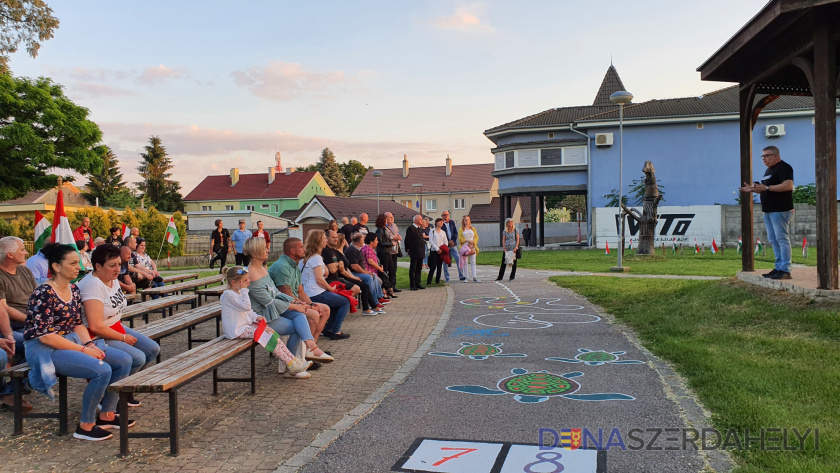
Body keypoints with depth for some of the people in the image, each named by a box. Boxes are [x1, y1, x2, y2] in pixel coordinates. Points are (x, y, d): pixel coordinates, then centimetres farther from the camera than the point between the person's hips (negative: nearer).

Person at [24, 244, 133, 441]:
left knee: (124, 360, -4)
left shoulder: (74, 289, 7)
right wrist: (83, 349, -21)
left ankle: (107, 416, 7)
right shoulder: (43, 294, -18)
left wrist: (90, 344, -7)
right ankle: (85, 427, -10)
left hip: (71, 341, 9)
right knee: (102, 370, -28)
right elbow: (45, 336, -21)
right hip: (45, 349, -9)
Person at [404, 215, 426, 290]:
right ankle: (412, 285, 3)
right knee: (413, 269, -1)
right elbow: (407, 240, -8)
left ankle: (417, 284, 19)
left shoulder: (420, 229, 16)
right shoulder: (411, 228, -10)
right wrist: (408, 249, -8)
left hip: (421, 252, 8)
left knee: (419, 269, 12)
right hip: (414, 252, -8)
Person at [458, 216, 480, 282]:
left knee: (473, 262, -2)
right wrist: (468, 240, -14)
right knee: (465, 262, -2)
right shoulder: (461, 229, 7)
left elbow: (476, 237, 11)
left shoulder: (473, 229, 17)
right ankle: (466, 277, 3)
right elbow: (460, 238, -4)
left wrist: (473, 242, -9)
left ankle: (474, 277, -5)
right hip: (464, 246, -2)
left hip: (472, 247, 2)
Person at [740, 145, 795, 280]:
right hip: (769, 211, 10)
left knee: (782, 239, -9)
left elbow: (788, 185, -24)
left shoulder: (784, 168, -10)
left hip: (780, 210, -10)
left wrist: (766, 187, -25)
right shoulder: (769, 170, 21)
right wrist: (753, 189, 12)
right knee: (773, 240, 11)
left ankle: (785, 270, -8)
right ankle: (778, 268, 17)